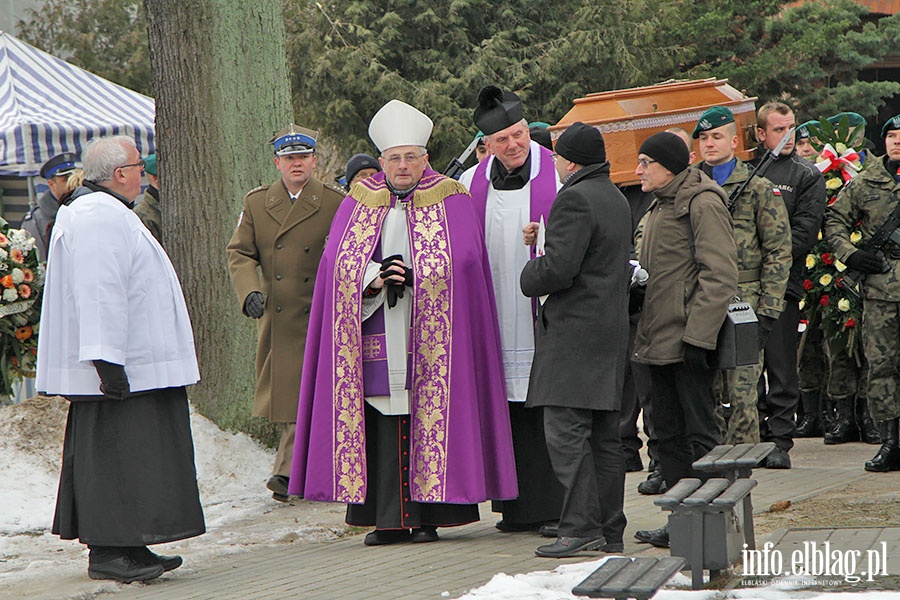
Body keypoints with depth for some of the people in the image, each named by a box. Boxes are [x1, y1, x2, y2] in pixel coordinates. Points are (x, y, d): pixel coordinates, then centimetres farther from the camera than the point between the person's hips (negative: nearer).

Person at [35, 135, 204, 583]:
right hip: (120, 368, -11)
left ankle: (124, 546, 15)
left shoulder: (107, 213, 21)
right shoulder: (100, 218, -16)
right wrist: (107, 360, -27)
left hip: (124, 364, 11)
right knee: (113, 457, -8)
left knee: (120, 458, 12)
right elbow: (98, 294, -23)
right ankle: (108, 552, -6)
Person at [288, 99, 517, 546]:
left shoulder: (450, 202, 6)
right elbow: (338, 265, 5)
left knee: (430, 421, -5)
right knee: (380, 426, -1)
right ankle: (387, 519, 3)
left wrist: (411, 279, -13)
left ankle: (427, 514, 1)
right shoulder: (360, 203, 13)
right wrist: (374, 280, -12)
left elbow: (462, 265, -4)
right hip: (376, 339, 2)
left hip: (431, 338, -2)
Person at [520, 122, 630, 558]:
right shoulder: (617, 199, 18)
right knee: (603, 435, 10)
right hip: (612, 328, 10)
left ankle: (581, 526, -12)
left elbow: (559, 268, -21)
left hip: (575, 330, -10)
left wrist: (530, 277, -1)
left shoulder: (576, 198, -13)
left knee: (566, 431, -9)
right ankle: (610, 531, 12)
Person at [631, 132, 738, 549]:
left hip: (689, 342, -10)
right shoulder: (660, 206, 18)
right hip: (659, 342, 10)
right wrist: (646, 334, 17)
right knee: (668, 432, 11)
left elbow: (719, 276, -17)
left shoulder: (703, 204, -11)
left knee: (699, 433, -5)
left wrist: (698, 337, -22)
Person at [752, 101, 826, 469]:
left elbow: (804, 231, -3)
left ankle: (779, 442, 2)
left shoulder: (807, 176, 7)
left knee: (781, 366, -2)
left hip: (781, 284, -2)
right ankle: (752, 436, 12)